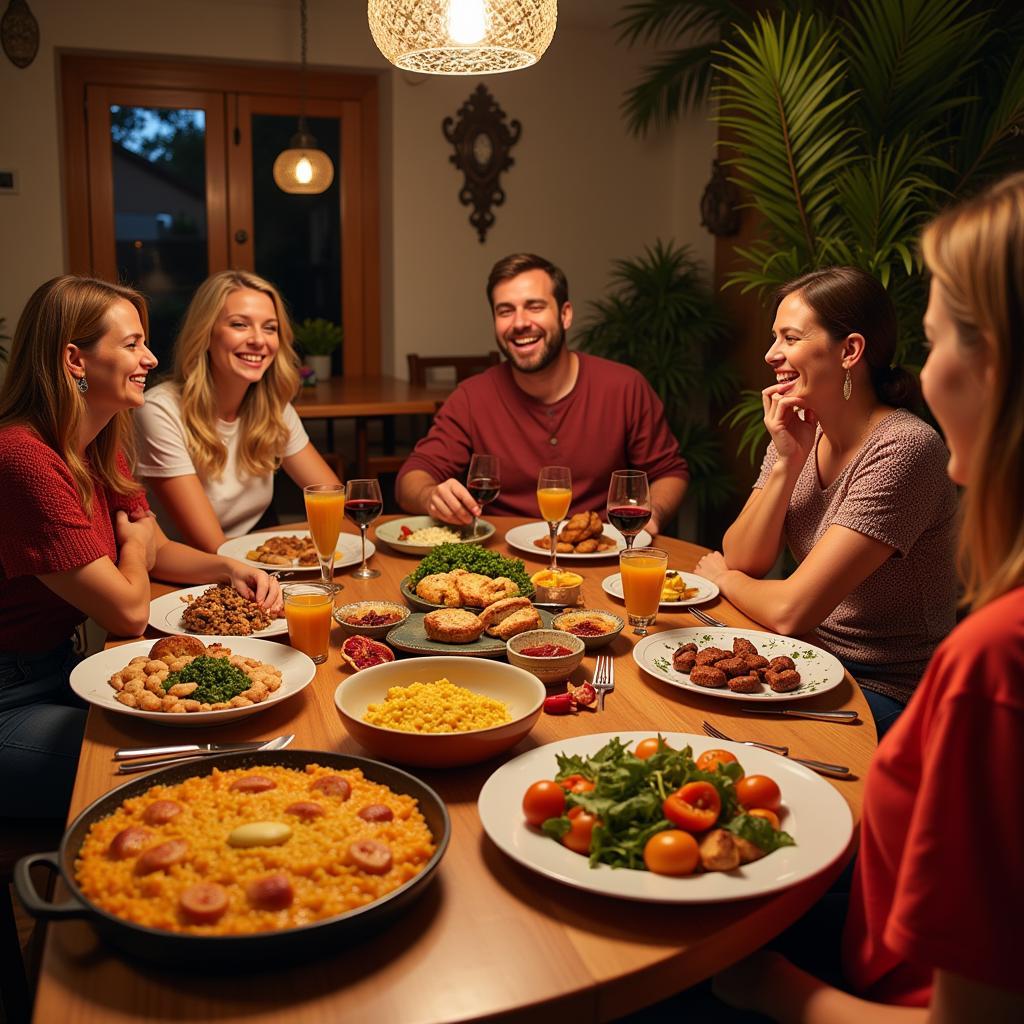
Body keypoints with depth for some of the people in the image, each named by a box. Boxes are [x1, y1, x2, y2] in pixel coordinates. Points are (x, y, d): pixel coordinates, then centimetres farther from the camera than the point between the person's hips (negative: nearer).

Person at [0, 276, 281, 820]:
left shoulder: (101, 448, 4)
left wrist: (230, 569, -4)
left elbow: (157, 551, 17)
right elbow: (129, 612, -22)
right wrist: (135, 544, 0)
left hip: (57, 669, 9)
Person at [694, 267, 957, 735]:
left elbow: (789, 611, -26)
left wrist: (722, 577, -4)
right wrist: (786, 462, -14)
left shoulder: (905, 448, -24)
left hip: (886, 696, -6)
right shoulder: (802, 431, 1)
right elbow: (741, 560, -3)